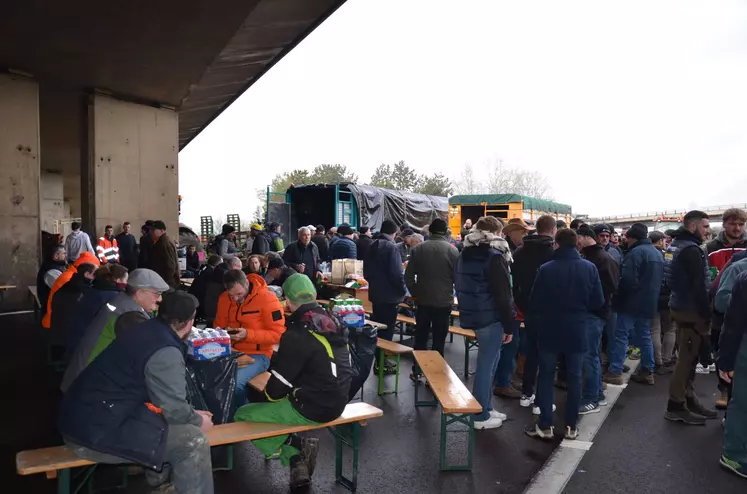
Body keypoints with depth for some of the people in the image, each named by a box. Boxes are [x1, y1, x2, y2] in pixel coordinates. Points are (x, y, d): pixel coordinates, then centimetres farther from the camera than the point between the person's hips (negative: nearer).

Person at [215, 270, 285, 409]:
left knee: (234, 382, -30)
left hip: (257, 354, -5)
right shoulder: (224, 298, 4)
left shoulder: (267, 299, -15)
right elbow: (219, 325, 19)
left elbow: (278, 334, -13)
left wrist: (248, 334, -23)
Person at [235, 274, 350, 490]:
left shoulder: (297, 334, -22)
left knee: (242, 416, 5)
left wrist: (269, 394, 6)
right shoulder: (335, 323, 0)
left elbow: (276, 390, -16)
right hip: (336, 403, 8)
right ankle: (297, 460, 15)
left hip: (311, 408, -8)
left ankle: (297, 448, 0)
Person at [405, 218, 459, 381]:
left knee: (420, 338, 15)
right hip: (444, 301, -2)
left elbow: (408, 276, -2)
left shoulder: (418, 249, -3)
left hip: (423, 300, 2)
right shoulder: (452, 250, -9)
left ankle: (417, 371, 22)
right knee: (438, 340, 7)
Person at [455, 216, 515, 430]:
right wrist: (509, 325, -12)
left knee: (489, 360, 19)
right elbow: (502, 294, -17)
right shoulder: (494, 256, -14)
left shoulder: (464, 254, 12)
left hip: (471, 314, 9)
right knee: (486, 364, 0)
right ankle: (481, 416, 9)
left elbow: (458, 285, 19)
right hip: (490, 317, -8)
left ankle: (486, 407, 27)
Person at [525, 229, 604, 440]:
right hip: (577, 331, 2)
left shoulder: (546, 269, -14)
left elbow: (534, 303, -9)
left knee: (546, 377, 8)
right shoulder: (590, 268, -7)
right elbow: (598, 303, -3)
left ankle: (545, 426, 12)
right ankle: (571, 426, 19)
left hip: (550, 331, -2)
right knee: (574, 378, 12)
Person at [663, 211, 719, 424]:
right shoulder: (691, 250, -17)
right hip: (691, 310, -10)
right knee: (688, 357, -4)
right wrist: (707, 314, -16)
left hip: (680, 307, 10)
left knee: (688, 356, 16)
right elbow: (698, 286, -21)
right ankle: (676, 406, 3)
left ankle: (688, 400, 25)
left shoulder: (675, 245, 14)